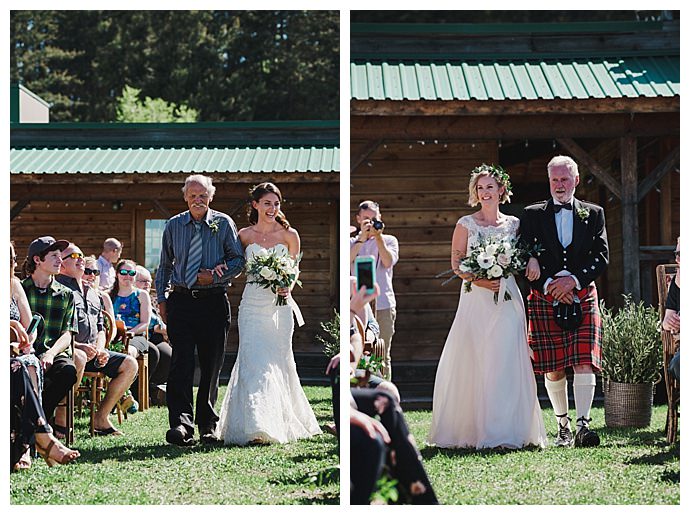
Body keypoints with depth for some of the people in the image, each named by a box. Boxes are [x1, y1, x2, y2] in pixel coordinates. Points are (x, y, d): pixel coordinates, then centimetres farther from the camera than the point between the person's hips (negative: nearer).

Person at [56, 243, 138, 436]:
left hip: (93, 352, 8)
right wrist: (78, 346, -22)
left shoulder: (92, 294, 25)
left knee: (130, 364, -5)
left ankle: (101, 418, -3)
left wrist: (100, 349, 5)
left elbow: (100, 328, 26)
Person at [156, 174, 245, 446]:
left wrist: (217, 275, -12)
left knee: (212, 366, 6)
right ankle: (181, 424, -21)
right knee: (181, 362, -13)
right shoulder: (173, 226, 10)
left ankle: (208, 424, 19)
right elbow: (165, 265, 17)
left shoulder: (223, 223, 4)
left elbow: (238, 259, 4)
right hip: (181, 302, 0)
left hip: (214, 301, 0)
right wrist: (161, 298, 9)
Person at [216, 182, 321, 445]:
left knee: (278, 363, 5)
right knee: (252, 362, -12)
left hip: (279, 305, 0)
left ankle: (281, 424, 19)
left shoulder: (289, 235, 4)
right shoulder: (245, 235, 6)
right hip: (252, 305, 0)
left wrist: (289, 287, -10)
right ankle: (256, 427, -17)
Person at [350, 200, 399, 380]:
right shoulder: (352, 242, 12)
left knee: (383, 357, 2)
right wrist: (362, 238, -14)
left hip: (383, 305, 0)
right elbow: (347, 262, -8)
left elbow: (388, 262, -7)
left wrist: (378, 237, -8)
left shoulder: (389, 240, 12)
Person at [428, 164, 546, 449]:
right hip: (475, 300, -1)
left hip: (507, 300, 1)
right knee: (474, 363, -5)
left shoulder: (514, 224, 11)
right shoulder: (466, 224, 6)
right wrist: (478, 280, -12)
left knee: (506, 363, -5)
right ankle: (473, 430, 0)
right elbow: (456, 263, 3)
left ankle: (506, 431, -3)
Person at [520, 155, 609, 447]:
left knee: (584, 362, -12)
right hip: (545, 300, 0)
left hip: (583, 297, 0)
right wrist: (549, 285, -11)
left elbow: (601, 256, 4)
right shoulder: (532, 215, 8)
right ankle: (563, 426, 14)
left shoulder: (593, 214, 11)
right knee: (553, 369, 2)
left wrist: (573, 280, -10)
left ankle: (583, 425, -15)